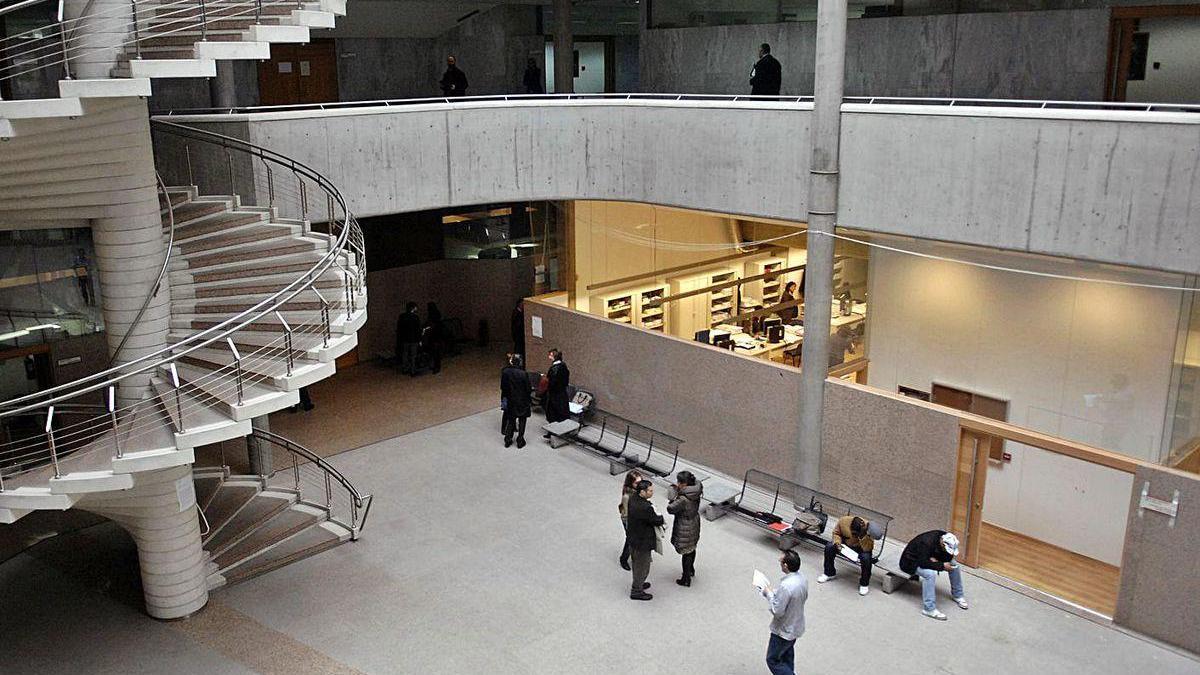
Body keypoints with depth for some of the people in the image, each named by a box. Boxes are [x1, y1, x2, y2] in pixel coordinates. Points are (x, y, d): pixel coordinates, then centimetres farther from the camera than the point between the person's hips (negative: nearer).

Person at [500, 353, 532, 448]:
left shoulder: (505, 372, -10)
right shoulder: (523, 374, -19)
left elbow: (503, 387, -2)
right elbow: (528, 389, -13)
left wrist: (504, 399, 11)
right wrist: (530, 401, 0)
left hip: (510, 401, 3)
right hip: (522, 401, -3)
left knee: (510, 420, 18)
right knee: (522, 421, 12)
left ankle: (507, 440, 23)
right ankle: (520, 441, 16)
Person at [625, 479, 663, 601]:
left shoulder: (632, 498, -10)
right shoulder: (645, 508, -37)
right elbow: (657, 521, -21)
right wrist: (662, 517, -2)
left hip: (632, 537, 9)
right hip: (642, 542, -9)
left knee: (636, 563, 28)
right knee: (642, 566, 13)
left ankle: (638, 584, 49)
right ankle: (636, 591, 30)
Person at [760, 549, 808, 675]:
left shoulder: (786, 586, -35)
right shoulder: (802, 578, -9)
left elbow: (777, 611, -29)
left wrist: (770, 594, -14)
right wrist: (776, 592, 6)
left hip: (783, 630, -8)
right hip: (797, 626, 8)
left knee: (772, 660, 10)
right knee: (787, 654, 29)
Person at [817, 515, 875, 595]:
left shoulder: (867, 528, -34)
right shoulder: (843, 520, -27)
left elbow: (867, 549, -35)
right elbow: (836, 533, -5)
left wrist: (862, 535, -47)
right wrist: (837, 542, -24)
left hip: (862, 548, -3)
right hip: (846, 543, 3)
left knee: (866, 558, -33)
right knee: (829, 547, -20)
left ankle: (864, 583, -8)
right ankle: (829, 573, 4)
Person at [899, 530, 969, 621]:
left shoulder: (947, 539, -15)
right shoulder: (926, 542, -37)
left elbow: (949, 557, -5)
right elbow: (923, 563, -37)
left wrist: (935, 559, -22)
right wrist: (942, 566, -35)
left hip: (929, 558, 8)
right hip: (912, 562, -8)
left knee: (953, 564, -4)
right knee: (930, 573, -34)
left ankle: (957, 594, 16)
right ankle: (929, 609, -30)